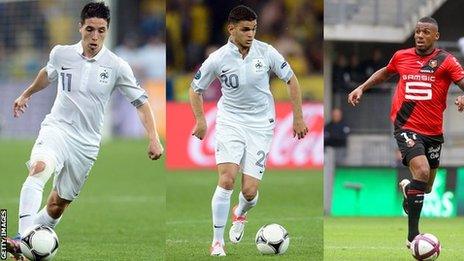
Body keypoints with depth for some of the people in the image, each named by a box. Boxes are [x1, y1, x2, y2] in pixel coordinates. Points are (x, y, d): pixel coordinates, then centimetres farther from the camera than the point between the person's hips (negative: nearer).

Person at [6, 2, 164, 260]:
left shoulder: (116, 66, -5)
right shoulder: (61, 54, 0)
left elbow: (141, 101, 1)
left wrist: (154, 139, -9)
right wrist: (26, 94, 39)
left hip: (87, 142, 2)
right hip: (57, 127, -1)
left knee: (58, 204, 6)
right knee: (39, 168, -32)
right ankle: (23, 237, -43)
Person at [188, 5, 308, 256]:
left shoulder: (266, 52, -7)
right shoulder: (218, 59, -9)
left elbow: (291, 80, 6)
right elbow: (196, 89, 5)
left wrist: (298, 117, 5)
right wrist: (200, 120, -8)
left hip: (260, 125, 1)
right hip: (230, 121, -1)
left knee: (250, 191, -5)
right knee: (227, 180, -20)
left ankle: (240, 213, 34)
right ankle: (217, 242, -8)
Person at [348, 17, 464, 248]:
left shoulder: (445, 61, -3)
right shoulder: (401, 57, 4)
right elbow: (384, 73, 26)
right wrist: (361, 88, 19)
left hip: (433, 131, 2)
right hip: (407, 127, -2)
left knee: (426, 187, 14)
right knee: (422, 171, -26)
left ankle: (407, 188, 54)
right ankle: (412, 235, -22)